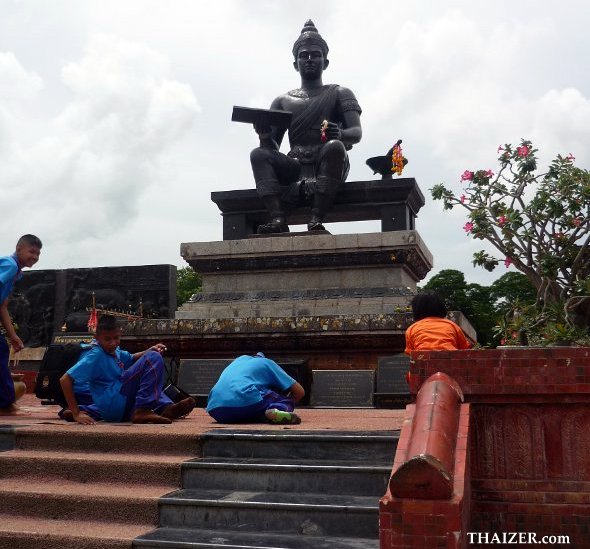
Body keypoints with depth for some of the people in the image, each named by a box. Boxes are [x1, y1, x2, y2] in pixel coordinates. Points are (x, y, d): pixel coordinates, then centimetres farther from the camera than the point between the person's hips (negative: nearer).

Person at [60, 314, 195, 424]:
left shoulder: (115, 352, 13)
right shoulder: (96, 356, -12)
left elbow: (131, 359, 32)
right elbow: (65, 379, -17)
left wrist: (150, 350, 10)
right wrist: (76, 414, -22)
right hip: (112, 404, -9)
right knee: (153, 359, -11)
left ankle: (166, 407, 4)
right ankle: (142, 410, -22)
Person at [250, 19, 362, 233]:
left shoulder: (339, 94, 13)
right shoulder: (283, 101, 21)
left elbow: (357, 132, -3)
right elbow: (273, 147, 14)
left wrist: (340, 134, -28)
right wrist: (264, 135, -11)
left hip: (327, 167, -2)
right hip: (295, 167, 3)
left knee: (335, 146, -34)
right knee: (259, 154, -22)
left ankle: (316, 219, -42)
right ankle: (277, 219, -39)